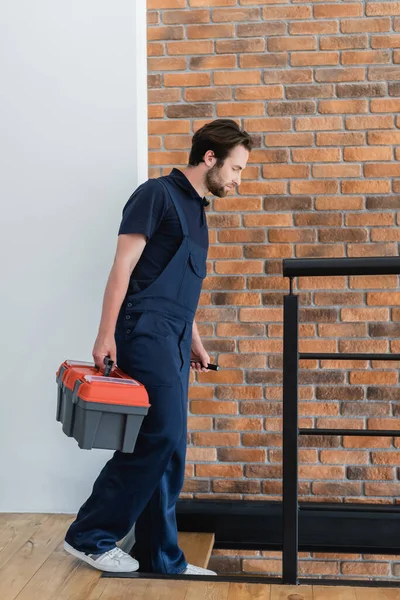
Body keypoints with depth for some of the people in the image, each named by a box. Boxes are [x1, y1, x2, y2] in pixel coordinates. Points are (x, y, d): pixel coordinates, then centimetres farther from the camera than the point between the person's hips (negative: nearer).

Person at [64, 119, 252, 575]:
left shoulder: (195, 210, 21)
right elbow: (123, 266, -11)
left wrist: (195, 343, 23)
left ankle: (161, 558, 15)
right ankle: (90, 536, 0)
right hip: (146, 331, -9)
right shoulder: (157, 194, -5)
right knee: (159, 436, -13)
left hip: (173, 339, 9)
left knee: (167, 451, 8)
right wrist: (106, 334, -17)